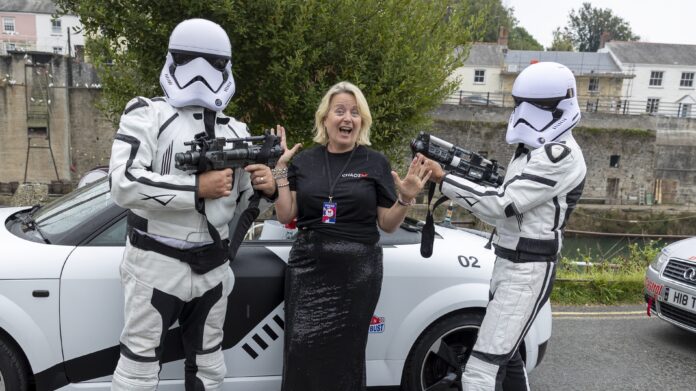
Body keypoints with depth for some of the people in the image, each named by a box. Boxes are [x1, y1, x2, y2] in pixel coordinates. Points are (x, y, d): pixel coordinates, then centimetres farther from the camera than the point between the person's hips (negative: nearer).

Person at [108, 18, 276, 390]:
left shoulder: (235, 131, 9)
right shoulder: (148, 115, -6)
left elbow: (243, 203, 12)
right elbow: (122, 183, -20)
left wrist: (266, 189, -10)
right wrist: (197, 188, -22)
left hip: (212, 267, 5)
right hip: (156, 263, -4)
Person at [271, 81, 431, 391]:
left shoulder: (376, 163, 1)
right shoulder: (304, 162, 6)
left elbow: (387, 224, 3)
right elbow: (285, 216, 2)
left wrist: (405, 199, -15)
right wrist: (281, 167, -4)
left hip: (356, 272, -1)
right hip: (308, 268, 1)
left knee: (344, 353, 6)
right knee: (303, 353, -1)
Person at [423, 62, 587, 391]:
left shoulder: (561, 155, -17)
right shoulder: (533, 149, 14)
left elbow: (502, 204, -23)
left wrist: (443, 179, -19)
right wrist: (457, 174, -2)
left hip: (527, 273, -10)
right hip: (509, 265, 10)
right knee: (505, 355, 24)